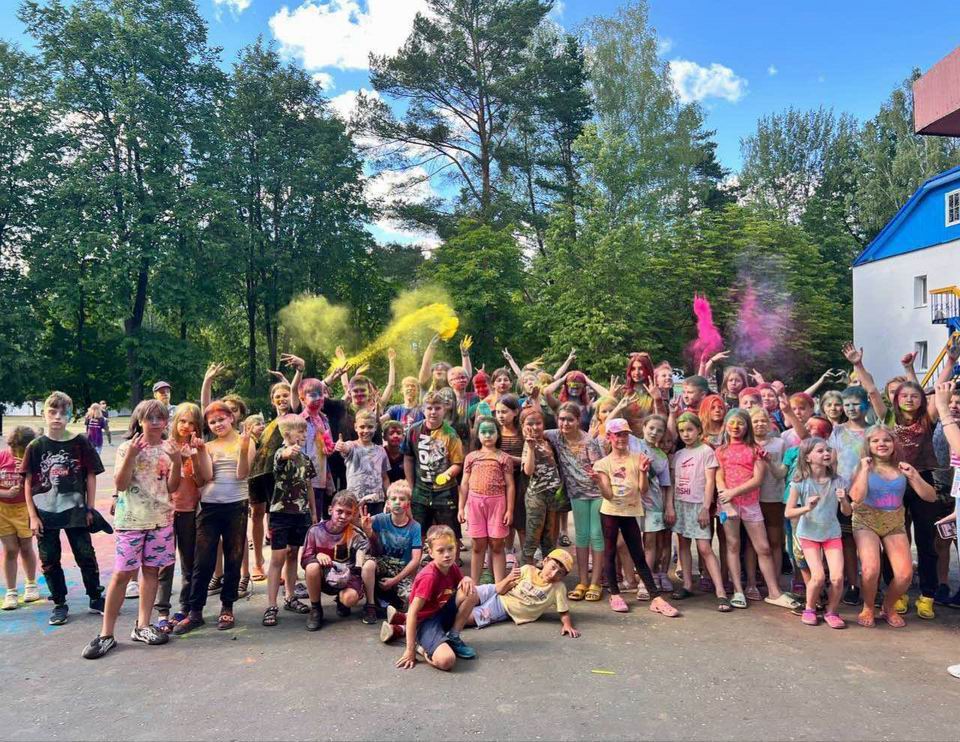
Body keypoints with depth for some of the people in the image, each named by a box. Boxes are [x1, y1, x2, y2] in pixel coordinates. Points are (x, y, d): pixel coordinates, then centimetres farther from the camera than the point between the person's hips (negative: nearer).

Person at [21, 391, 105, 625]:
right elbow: (28, 483, 1)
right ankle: (59, 604, 24)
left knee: (86, 556, 4)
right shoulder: (35, 447, -1)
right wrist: (33, 516, -3)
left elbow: (91, 476, 0)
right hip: (45, 512, 1)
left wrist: (89, 509, -2)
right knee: (49, 561, 9)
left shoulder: (80, 443, -4)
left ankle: (96, 598, 20)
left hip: (75, 511, -1)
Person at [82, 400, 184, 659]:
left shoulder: (169, 449, 3)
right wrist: (131, 455, -20)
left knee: (151, 570, 8)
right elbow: (120, 484, -10)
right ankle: (106, 634, 6)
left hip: (161, 519, 3)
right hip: (131, 520, -3)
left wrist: (177, 462, -16)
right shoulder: (127, 447, -2)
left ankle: (142, 626, 18)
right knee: (122, 573, -3)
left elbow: (172, 487, -1)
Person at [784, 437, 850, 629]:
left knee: (837, 577, -11)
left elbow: (847, 512, 1)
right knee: (818, 576, -14)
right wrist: (807, 508, -28)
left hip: (832, 533, 2)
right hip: (809, 534, -2)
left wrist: (843, 501, -20)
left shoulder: (837, 481, -6)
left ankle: (831, 612, 15)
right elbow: (788, 512, -11)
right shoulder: (800, 482, -13)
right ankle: (809, 609, 13)